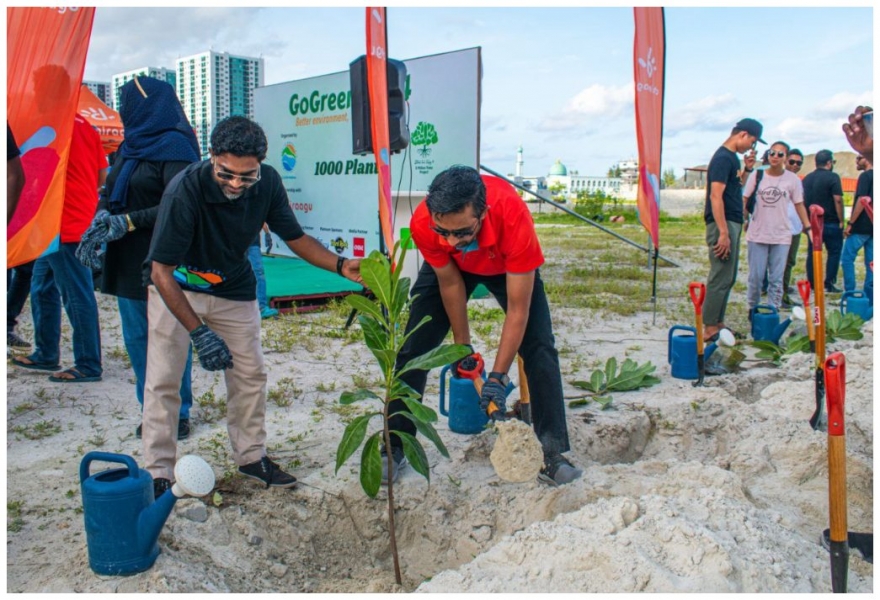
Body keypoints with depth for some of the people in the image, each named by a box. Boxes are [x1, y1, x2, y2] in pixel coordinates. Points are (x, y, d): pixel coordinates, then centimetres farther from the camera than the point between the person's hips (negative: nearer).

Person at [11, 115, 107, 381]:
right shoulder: (86, 126, 12)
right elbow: (102, 175, 15)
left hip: (65, 226, -10)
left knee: (77, 295, -5)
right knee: (42, 289, 19)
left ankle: (88, 366, 1)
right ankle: (46, 354, 28)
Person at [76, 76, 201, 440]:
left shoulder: (174, 146, -10)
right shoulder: (129, 147, 15)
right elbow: (110, 193, 16)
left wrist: (127, 222, -19)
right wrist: (102, 218, -5)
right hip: (126, 260, 8)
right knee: (136, 338, 12)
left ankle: (178, 414, 13)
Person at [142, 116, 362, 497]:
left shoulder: (268, 183, -20)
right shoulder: (185, 190, -33)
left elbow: (296, 238, -6)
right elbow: (161, 272, -29)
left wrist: (340, 265, -24)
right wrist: (199, 332, -35)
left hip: (234, 288, 4)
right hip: (175, 287, -4)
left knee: (250, 374, 6)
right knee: (164, 380, -6)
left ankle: (251, 457, 23)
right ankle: (158, 474, 7)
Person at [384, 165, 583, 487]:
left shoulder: (513, 217, -43)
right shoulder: (422, 224, -37)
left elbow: (518, 311, -34)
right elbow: (449, 283, -18)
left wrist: (498, 377, -33)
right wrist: (462, 345, -9)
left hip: (509, 267, -1)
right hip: (448, 267, 2)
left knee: (539, 348, -14)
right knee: (413, 348, -5)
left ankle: (552, 453, -4)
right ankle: (394, 448, 7)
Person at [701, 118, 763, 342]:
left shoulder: (732, 157, 17)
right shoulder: (723, 158, -13)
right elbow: (716, 196, -21)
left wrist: (747, 169, 12)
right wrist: (723, 233, -25)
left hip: (732, 223, 10)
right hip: (723, 224, -10)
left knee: (728, 278, 13)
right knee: (720, 279, -8)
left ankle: (718, 323, 20)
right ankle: (709, 329, -3)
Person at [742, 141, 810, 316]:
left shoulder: (792, 179, 1)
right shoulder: (756, 175, 1)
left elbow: (799, 205, 7)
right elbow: (744, 200, 3)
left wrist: (808, 227, 1)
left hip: (781, 236, 0)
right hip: (757, 234, 0)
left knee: (776, 278, 3)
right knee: (755, 277, 4)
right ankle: (753, 307, 22)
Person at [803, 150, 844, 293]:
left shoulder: (807, 179, 10)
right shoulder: (832, 177, -10)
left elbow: (802, 200, 14)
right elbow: (838, 200, -16)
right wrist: (841, 221, -11)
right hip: (830, 222, -6)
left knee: (812, 254, 9)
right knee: (834, 252, 4)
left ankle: (812, 284, 10)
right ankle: (829, 284, 2)